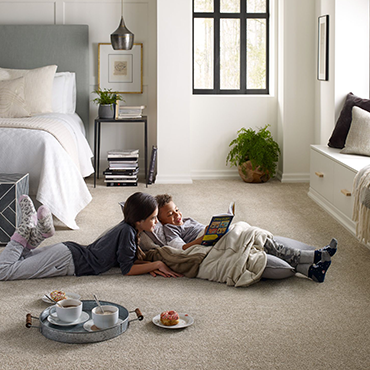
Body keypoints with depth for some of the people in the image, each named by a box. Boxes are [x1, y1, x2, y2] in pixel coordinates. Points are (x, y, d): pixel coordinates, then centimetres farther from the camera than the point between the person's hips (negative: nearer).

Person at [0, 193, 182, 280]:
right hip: (68, 260, -9)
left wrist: (148, 265, -2)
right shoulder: (127, 231, -21)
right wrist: (157, 264, -13)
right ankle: (26, 232, -2)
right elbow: (127, 269, -18)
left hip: (71, 250, 9)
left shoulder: (131, 228, 5)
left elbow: (129, 257, 15)